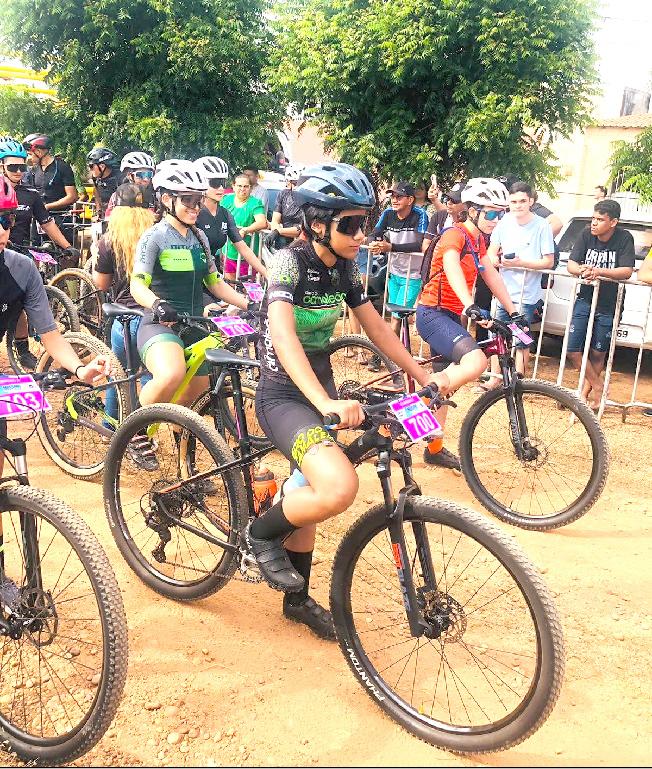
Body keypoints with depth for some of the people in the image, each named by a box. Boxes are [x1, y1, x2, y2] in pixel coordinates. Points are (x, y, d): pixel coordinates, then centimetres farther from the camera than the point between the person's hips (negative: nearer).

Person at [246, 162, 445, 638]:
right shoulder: (291, 261, -21)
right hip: (283, 395, -8)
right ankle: (263, 533, 0)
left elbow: (376, 327, 12)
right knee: (340, 488, -29)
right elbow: (282, 334, -36)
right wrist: (327, 404, -48)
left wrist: (423, 375, 8)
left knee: (311, 492, 19)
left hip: (319, 387, 8)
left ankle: (298, 598, 38)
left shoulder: (344, 266, 2)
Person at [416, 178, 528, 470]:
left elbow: (492, 277, 14)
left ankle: (435, 449, 30)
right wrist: (470, 306, -50)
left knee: (446, 381, 16)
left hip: (451, 316, 10)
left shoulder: (478, 240, 13)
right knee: (475, 361, -31)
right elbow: (452, 268, -35)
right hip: (434, 314, -10)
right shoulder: (455, 235, -16)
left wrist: (514, 312, 6)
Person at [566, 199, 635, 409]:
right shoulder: (586, 235, -3)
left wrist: (598, 271, -35)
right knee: (572, 349, -5)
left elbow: (627, 271, -19)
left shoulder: (624, 238, -10)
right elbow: (571, 264, -7)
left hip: (609, 305, -2)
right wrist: (581, 270, -31)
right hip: (585, 300, 2)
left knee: (598, 353, 8)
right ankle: (597, 387, 14)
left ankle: (586, 391, 28)